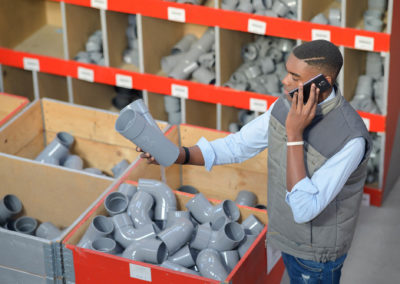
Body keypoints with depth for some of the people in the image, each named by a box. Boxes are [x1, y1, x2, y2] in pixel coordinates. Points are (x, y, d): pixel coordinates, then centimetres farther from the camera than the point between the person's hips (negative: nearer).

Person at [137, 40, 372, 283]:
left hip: (316, 252, -7)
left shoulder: (351, 139, -36)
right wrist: (178, 155, -16)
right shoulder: (288, 105, -12)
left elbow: (304, 209, -37)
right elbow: (238, 146, -2)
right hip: (289, 236, 7)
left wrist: (294, 134, -40)